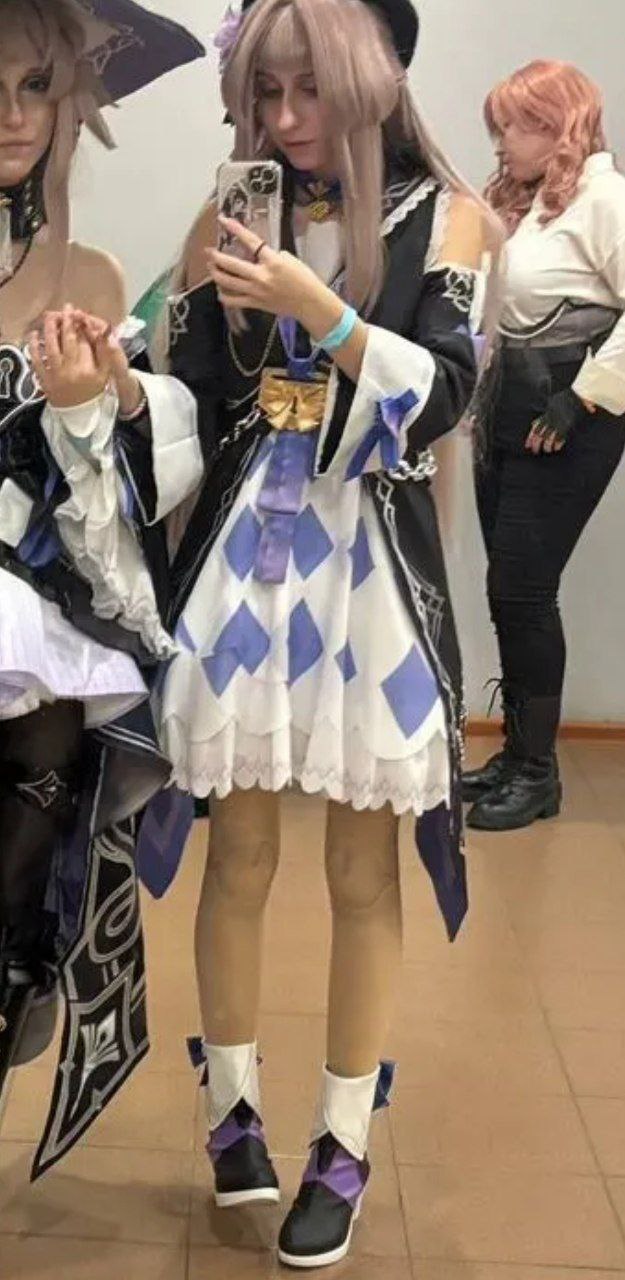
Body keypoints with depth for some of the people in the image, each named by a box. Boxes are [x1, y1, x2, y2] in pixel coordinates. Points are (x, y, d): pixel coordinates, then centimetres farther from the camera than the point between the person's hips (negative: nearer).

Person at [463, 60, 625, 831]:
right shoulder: (521, 201, 16)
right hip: (508, 412, 8)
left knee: (523, 590, -6)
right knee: (509, 590, 10)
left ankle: (539, 772, 7)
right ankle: (516, 752, 22)